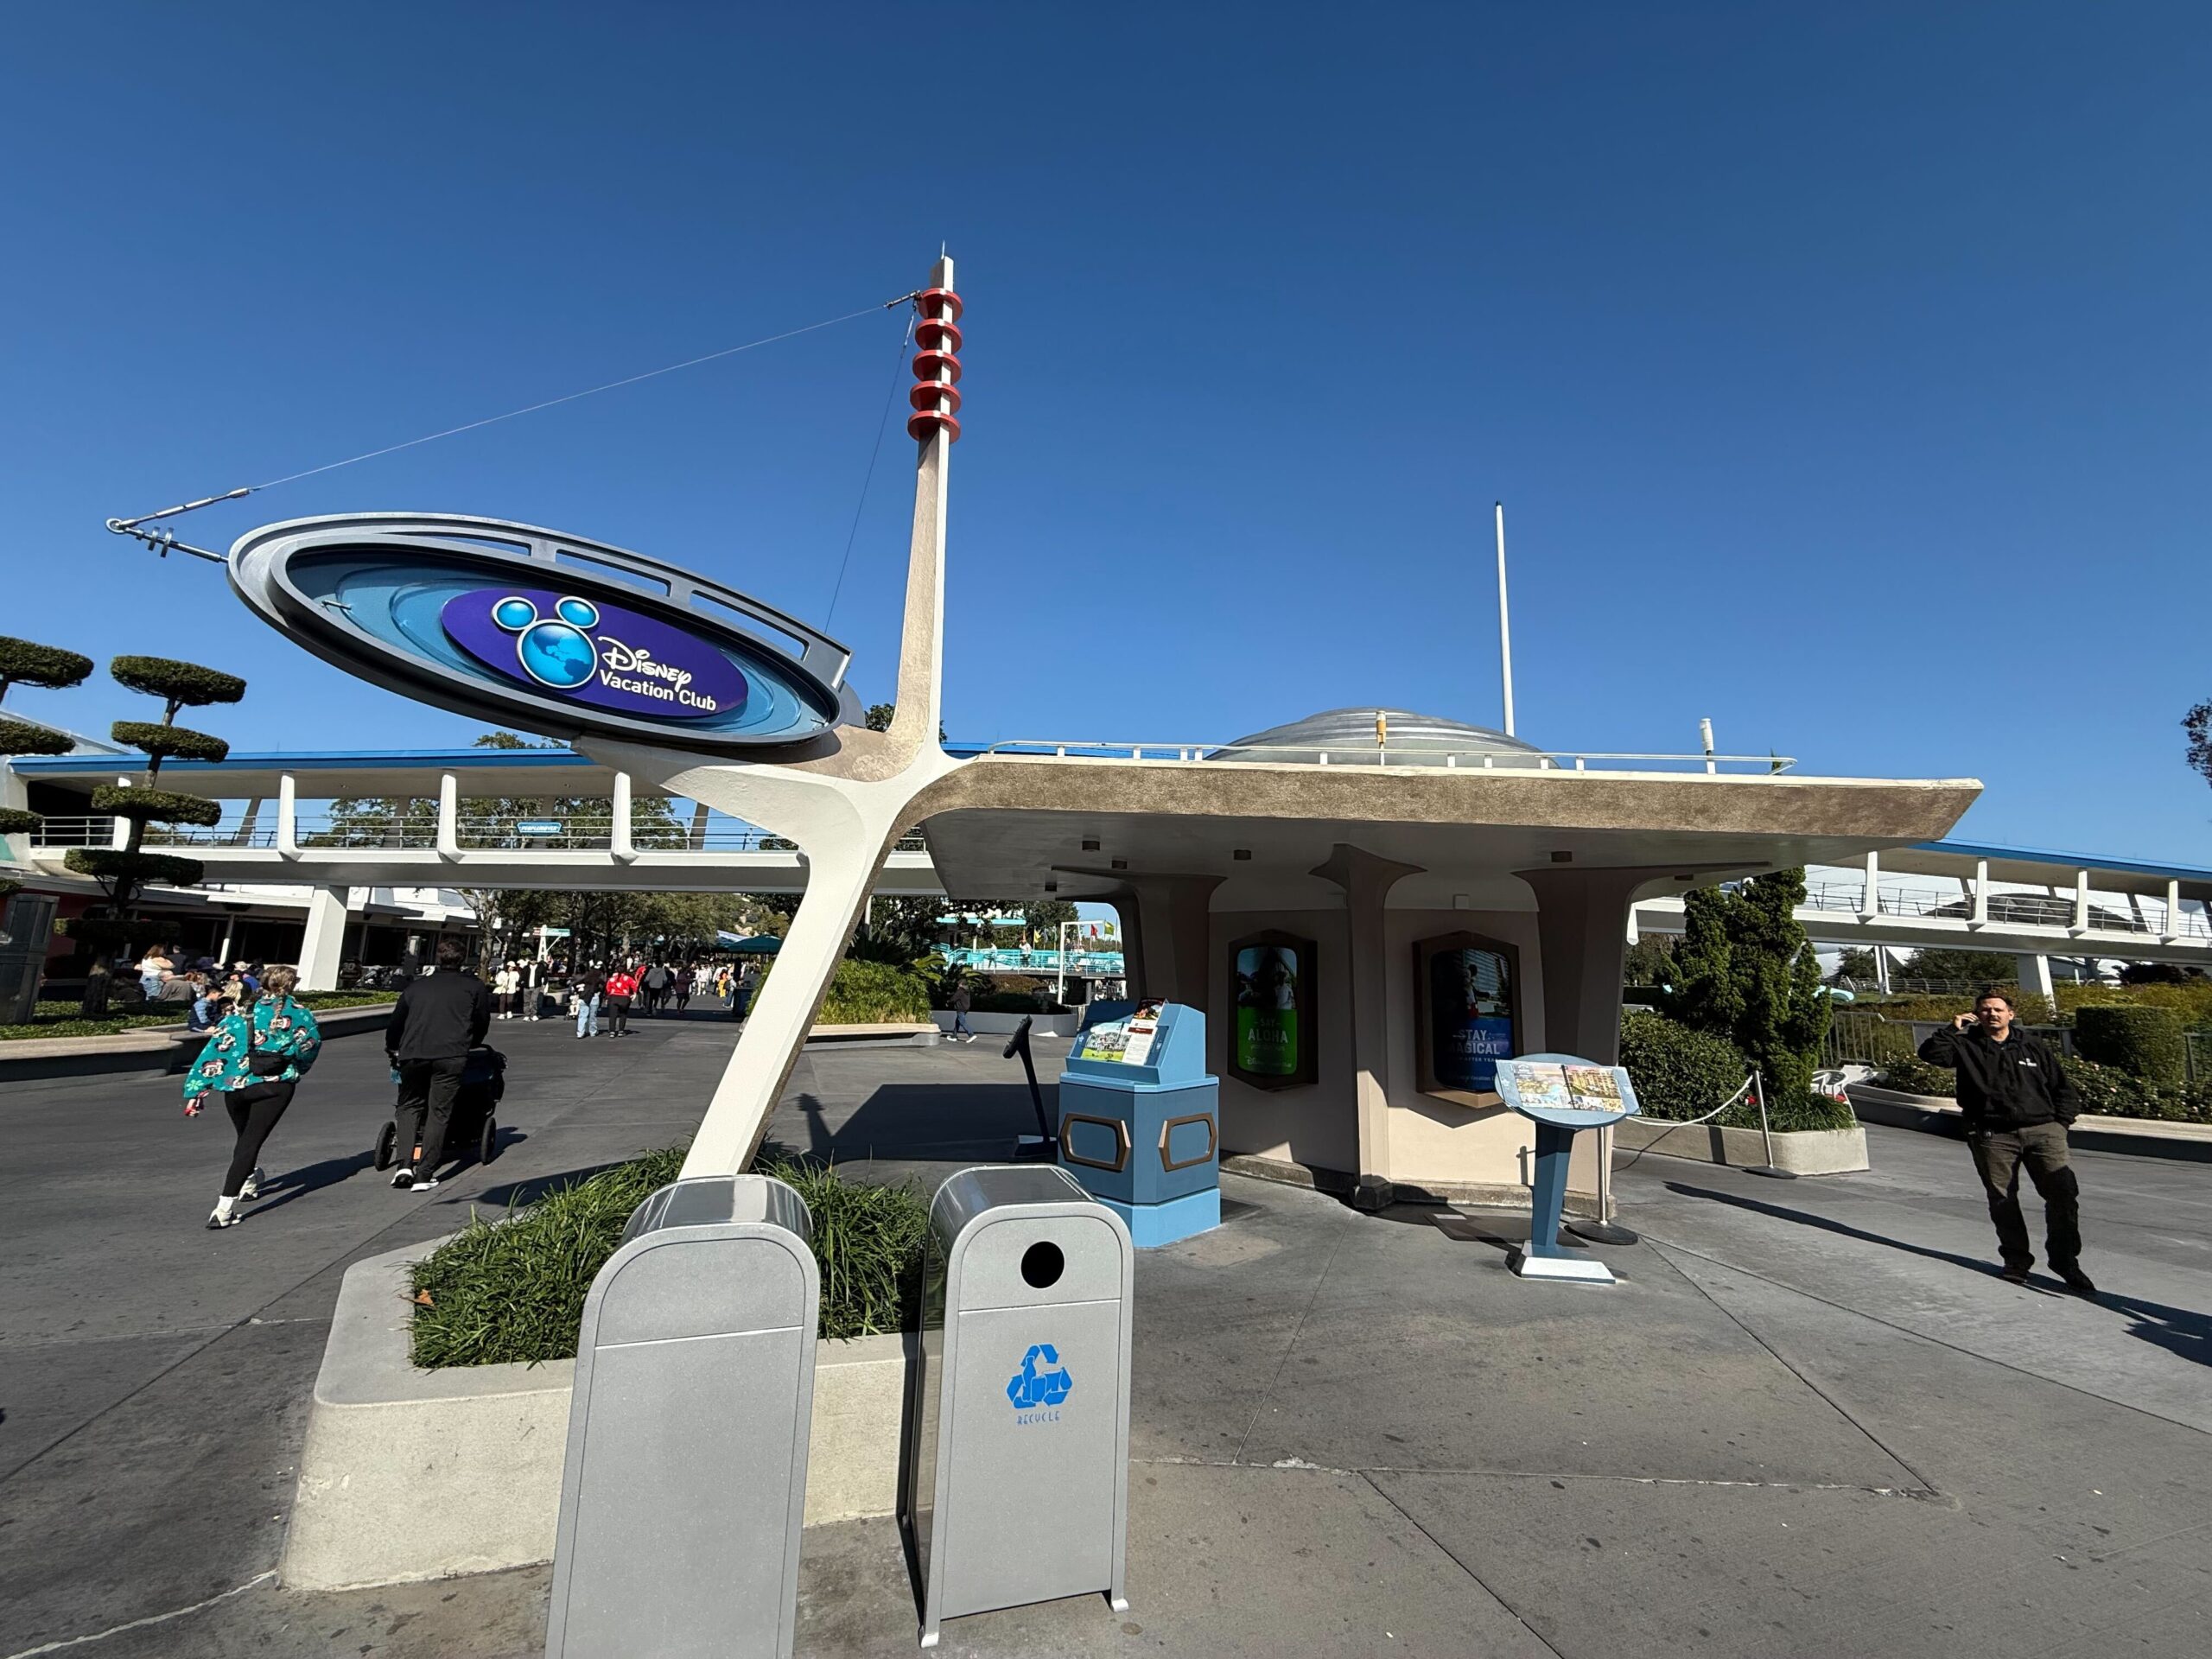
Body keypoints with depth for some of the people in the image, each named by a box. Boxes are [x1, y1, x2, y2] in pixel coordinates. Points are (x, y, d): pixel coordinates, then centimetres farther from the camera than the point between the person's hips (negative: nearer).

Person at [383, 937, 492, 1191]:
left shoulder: (417, 985, 22)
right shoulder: (474, 986, 15)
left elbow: (396, 1022, 27)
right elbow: (482, 1023, 18)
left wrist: (392, 1049, 46)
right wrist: (467, 1046, 37)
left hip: (412, 1054, 2)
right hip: (451, 1056, -2)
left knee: (410, 1107, 19)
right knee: (438, 1113, 3)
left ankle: (405, 1164, 4)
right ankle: (424, 1175, -1)